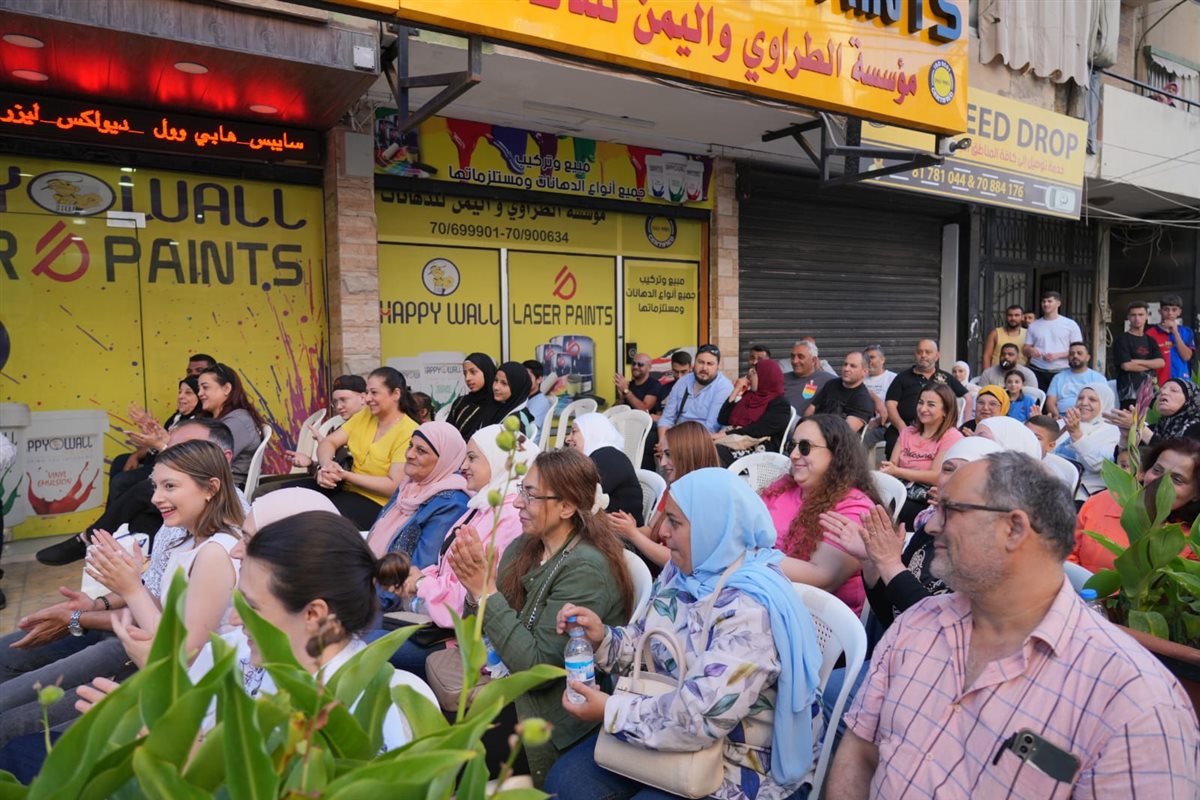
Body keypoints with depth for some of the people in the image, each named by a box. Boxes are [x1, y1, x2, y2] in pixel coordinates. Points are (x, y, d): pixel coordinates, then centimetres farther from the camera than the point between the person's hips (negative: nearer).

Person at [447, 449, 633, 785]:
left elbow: (537, 668, -22)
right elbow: (481, 634, 3)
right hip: (512, 686, 7)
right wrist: (474, 589, -17)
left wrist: (486, 592, -23)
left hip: (550, 716, -6)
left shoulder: (585, 570, -21)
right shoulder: (525, 546, 0)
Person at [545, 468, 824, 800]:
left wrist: (611, 710, -21)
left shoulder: (752, 607, -28)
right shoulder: (683, 572, -1)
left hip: (737, 765, -7)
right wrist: (601, 638, -13)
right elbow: (643, 645, 8)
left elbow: (701, 717, -32)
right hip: (669, 731, 8)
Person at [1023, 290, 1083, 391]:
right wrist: (1030, 350, -10)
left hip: (1061, 372, -1)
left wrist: (1057, 355, -12)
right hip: (1037, 371, 2)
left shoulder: (1071, 324, 6)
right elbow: (1025, 349, 13)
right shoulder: (1034, 325, 12)